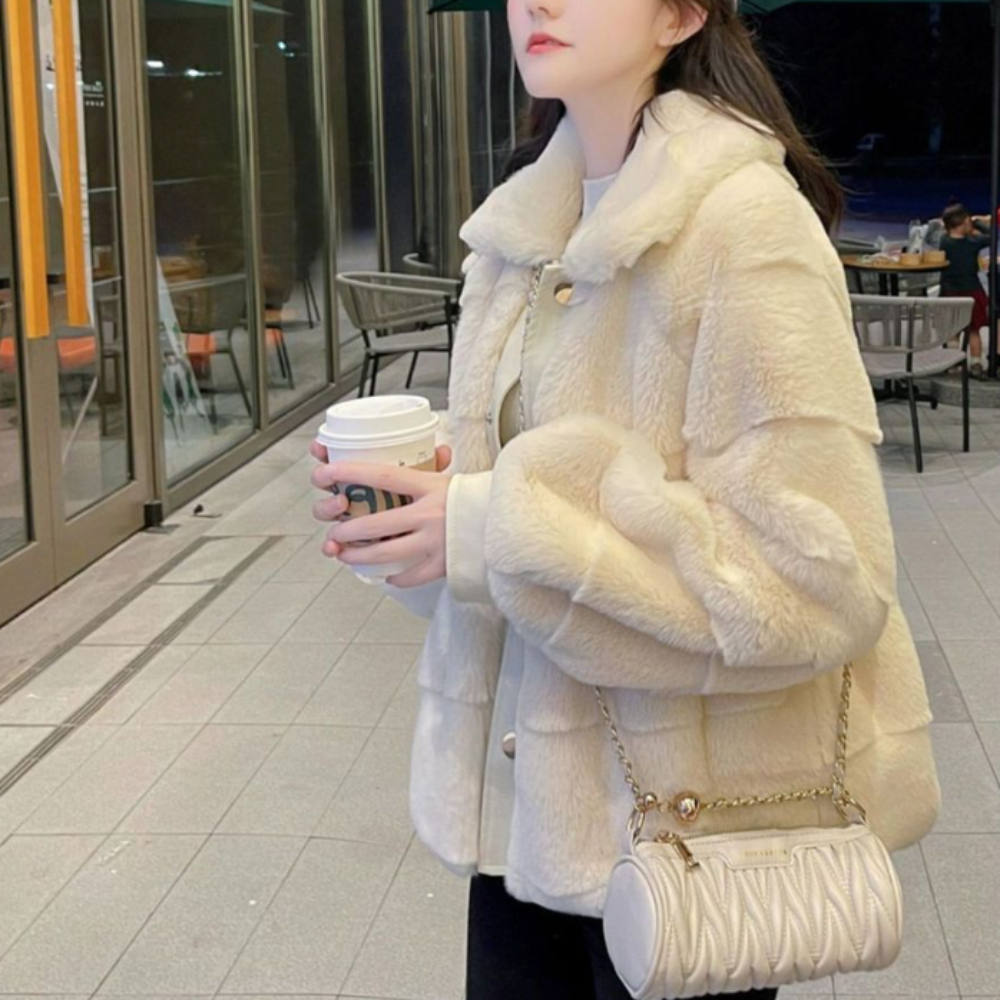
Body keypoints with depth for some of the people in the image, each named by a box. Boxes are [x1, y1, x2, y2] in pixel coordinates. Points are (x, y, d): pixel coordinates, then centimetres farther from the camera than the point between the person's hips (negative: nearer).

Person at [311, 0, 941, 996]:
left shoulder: (742, 217, -17)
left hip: (694, 812, -6)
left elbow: (820, 573, -22)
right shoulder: (526, 227, 6)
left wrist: (501, 533, -24)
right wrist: (414, 494, -5)